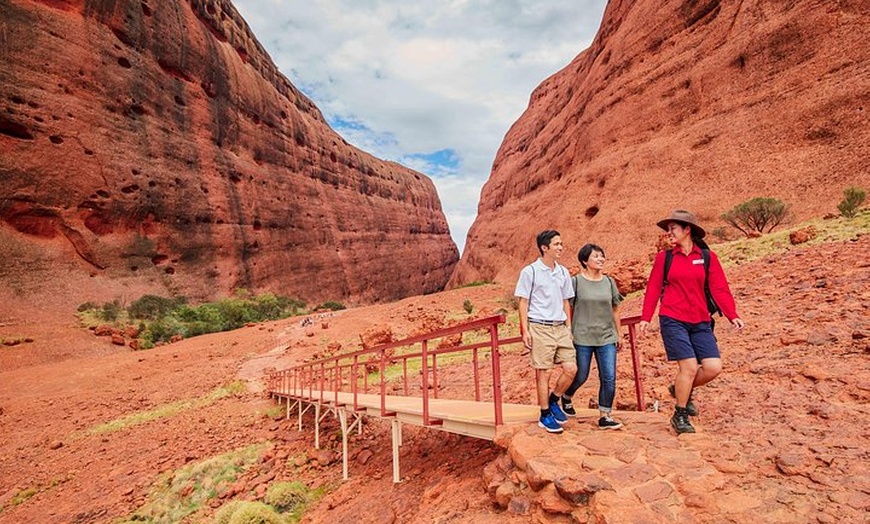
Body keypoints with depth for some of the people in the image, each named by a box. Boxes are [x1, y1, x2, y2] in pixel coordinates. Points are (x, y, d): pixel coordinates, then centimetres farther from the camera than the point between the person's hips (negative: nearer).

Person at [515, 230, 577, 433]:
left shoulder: (563, 272, 11)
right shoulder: (530, 271, -5)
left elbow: (565, 302, 17)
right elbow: (523, 302, -4)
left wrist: (569, 328, 13)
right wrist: (525, 330, -9)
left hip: (560, 327, 6)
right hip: (539, 328, -5)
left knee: (571, 369, 2)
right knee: (543, 372, 1)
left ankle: (553, 401, 25)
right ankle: (545, 415, 16)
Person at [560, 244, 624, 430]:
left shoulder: (609, 282, 8)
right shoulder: (576, 281, -5)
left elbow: (615, 310, 14)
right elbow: (568, 309, -3)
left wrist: (618, 334, 15)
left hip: (607, 338, 4)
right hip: (582, 338, -4)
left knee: (609, 378, 0)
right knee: (580, 377, 8)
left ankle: (605, 416, 15)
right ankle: (566, 398, 37)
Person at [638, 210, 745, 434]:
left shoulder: (707, 257, 6)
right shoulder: (664, 257, 4)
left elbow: (719, 288, 1)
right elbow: (653, 289, 3)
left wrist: (732, 315, -11)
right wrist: (645, 318, -2)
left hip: (701, 322, 3)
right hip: (672, 320, -2)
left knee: (713, 367, -5)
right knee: (689, 366, -8)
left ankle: (682, 389, 26)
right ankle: (680, 416, 12)